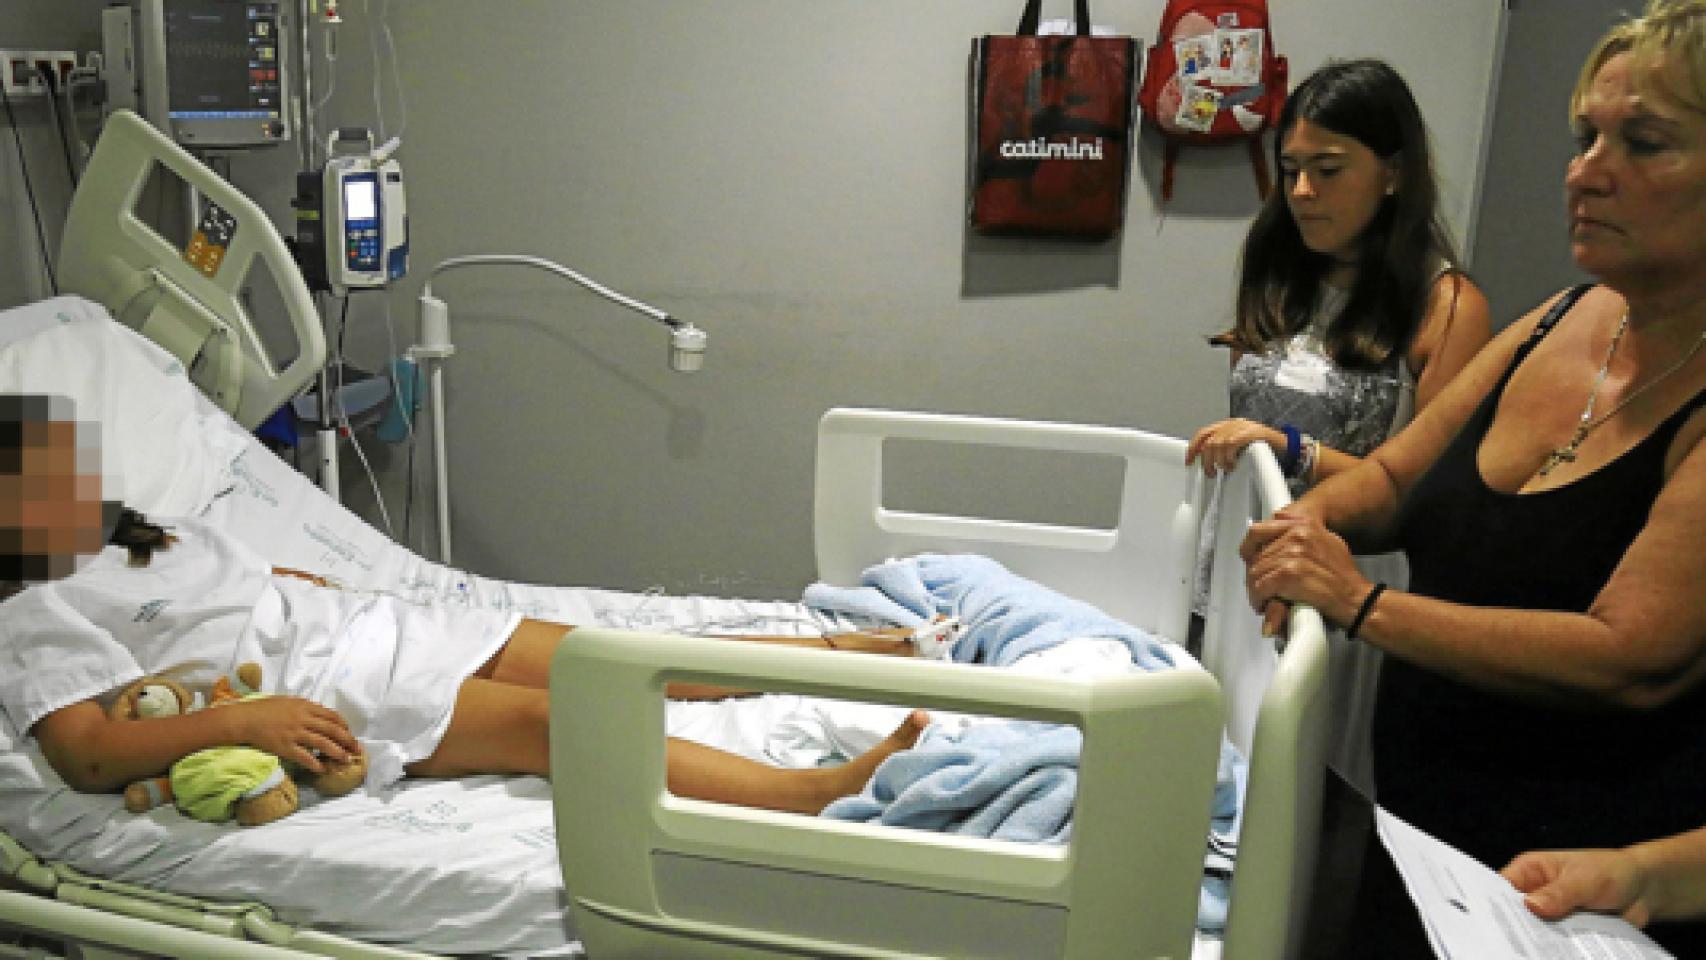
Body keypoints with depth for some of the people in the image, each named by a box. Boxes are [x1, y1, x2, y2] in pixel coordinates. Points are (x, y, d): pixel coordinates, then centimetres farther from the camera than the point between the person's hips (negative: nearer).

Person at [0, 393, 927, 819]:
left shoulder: (143, 528, 24)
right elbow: (86, 753, -13)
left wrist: (353, 596, 16)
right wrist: (242, 719, -24)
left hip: (373, 626, 8)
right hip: (325, 693, -8)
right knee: (546, 718, -28)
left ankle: (847, 648, -4)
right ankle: (824, 791, -38)